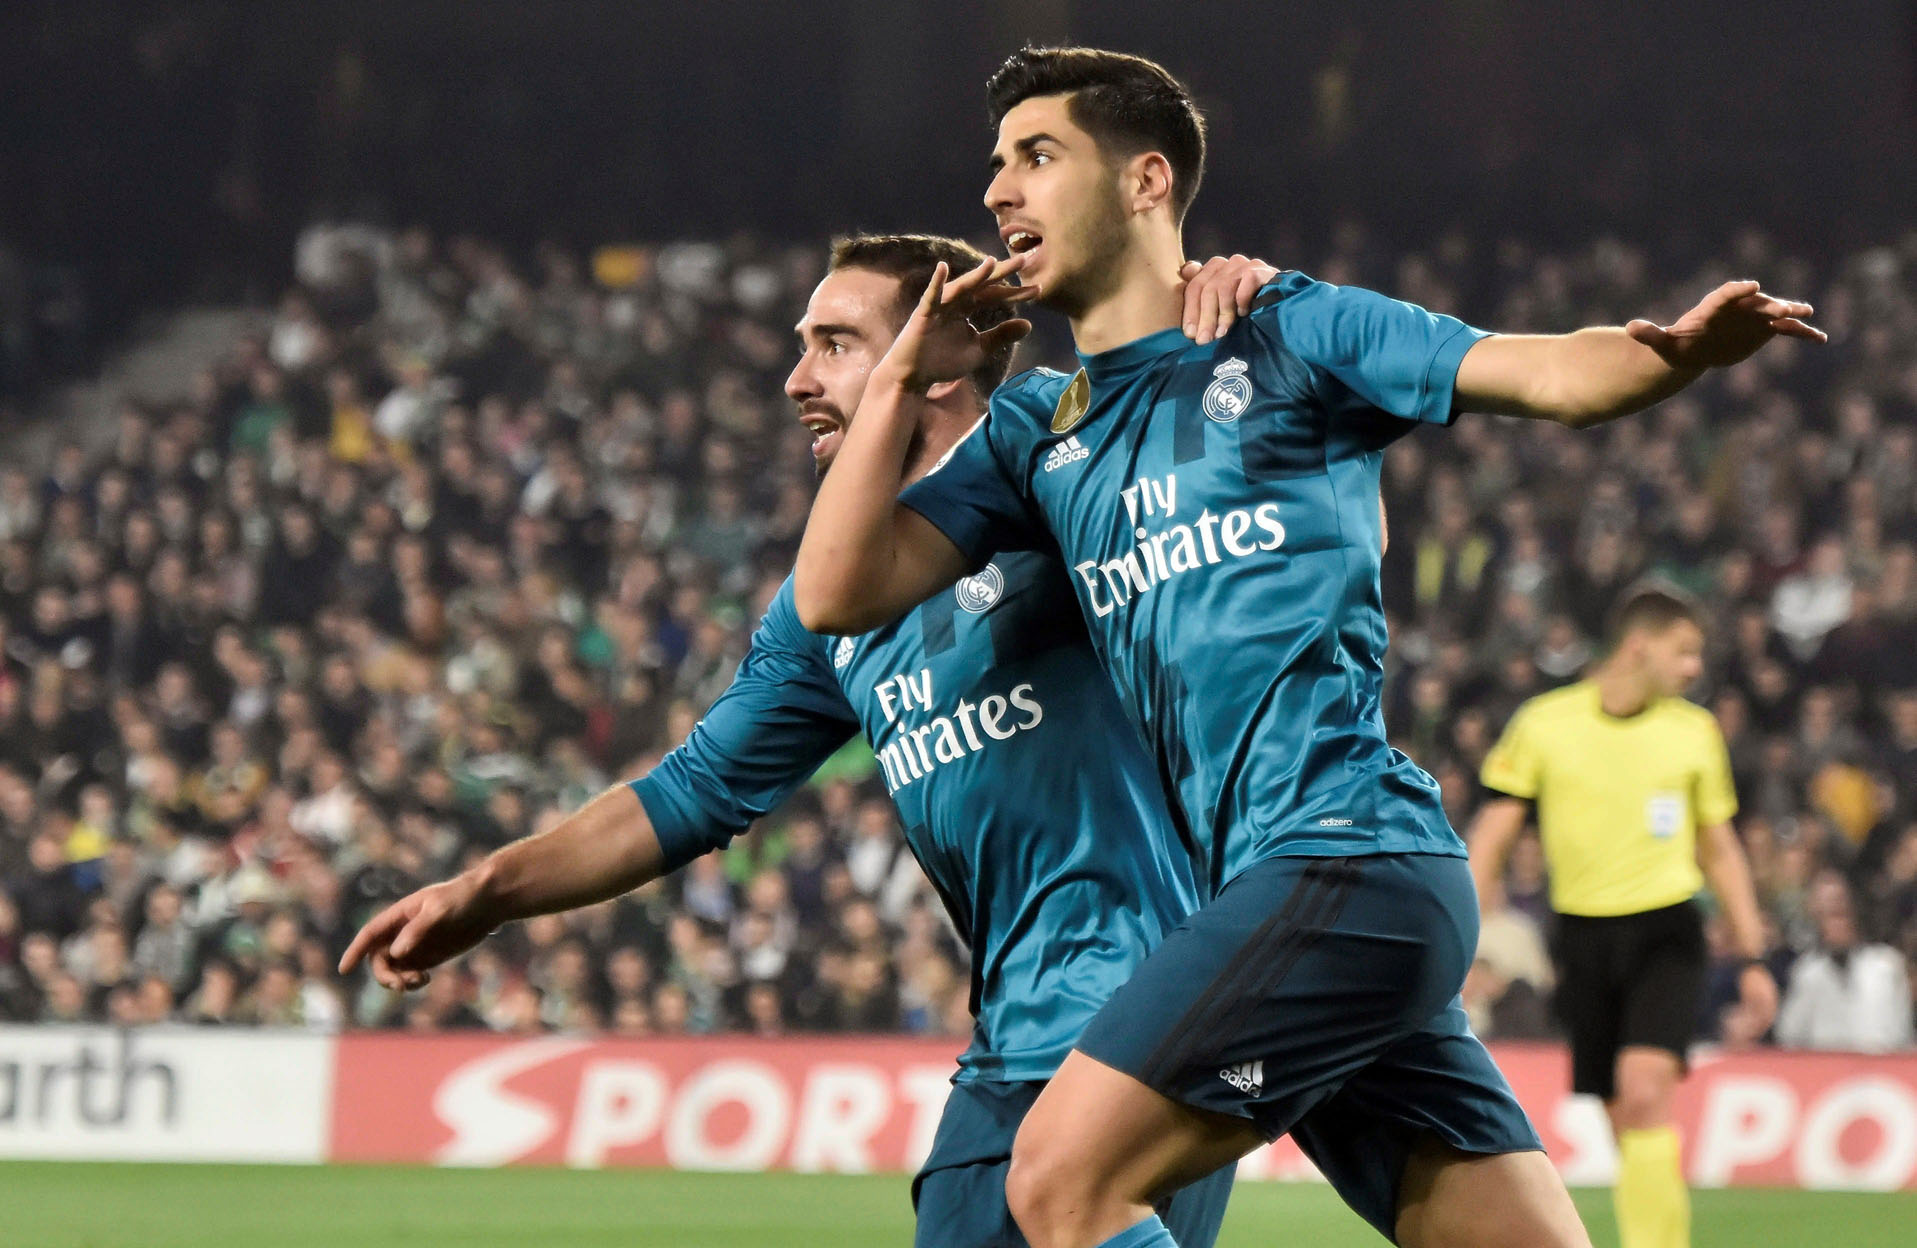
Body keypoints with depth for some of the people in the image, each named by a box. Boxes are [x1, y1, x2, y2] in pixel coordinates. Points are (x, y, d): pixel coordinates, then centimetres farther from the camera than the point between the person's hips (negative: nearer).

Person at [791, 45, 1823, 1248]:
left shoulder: (1296, 335, 5)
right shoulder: (1034, 429, 20)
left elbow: (1546, 371, -6)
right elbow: (839, 593, 12)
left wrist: (1679, 351, -26)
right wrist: (902, 383, 8)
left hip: (1345, 855, -6)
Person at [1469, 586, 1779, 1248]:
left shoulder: (1695, 731, 5)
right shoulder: (1544, 723, -1)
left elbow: (1720, 851, 15)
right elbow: (1492, 834, 1)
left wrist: (1752, 958, 12)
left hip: (1666, 932, -1)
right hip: (1583, 937, 1)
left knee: (1645, 1093, -21)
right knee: (1623, 1119, 3)